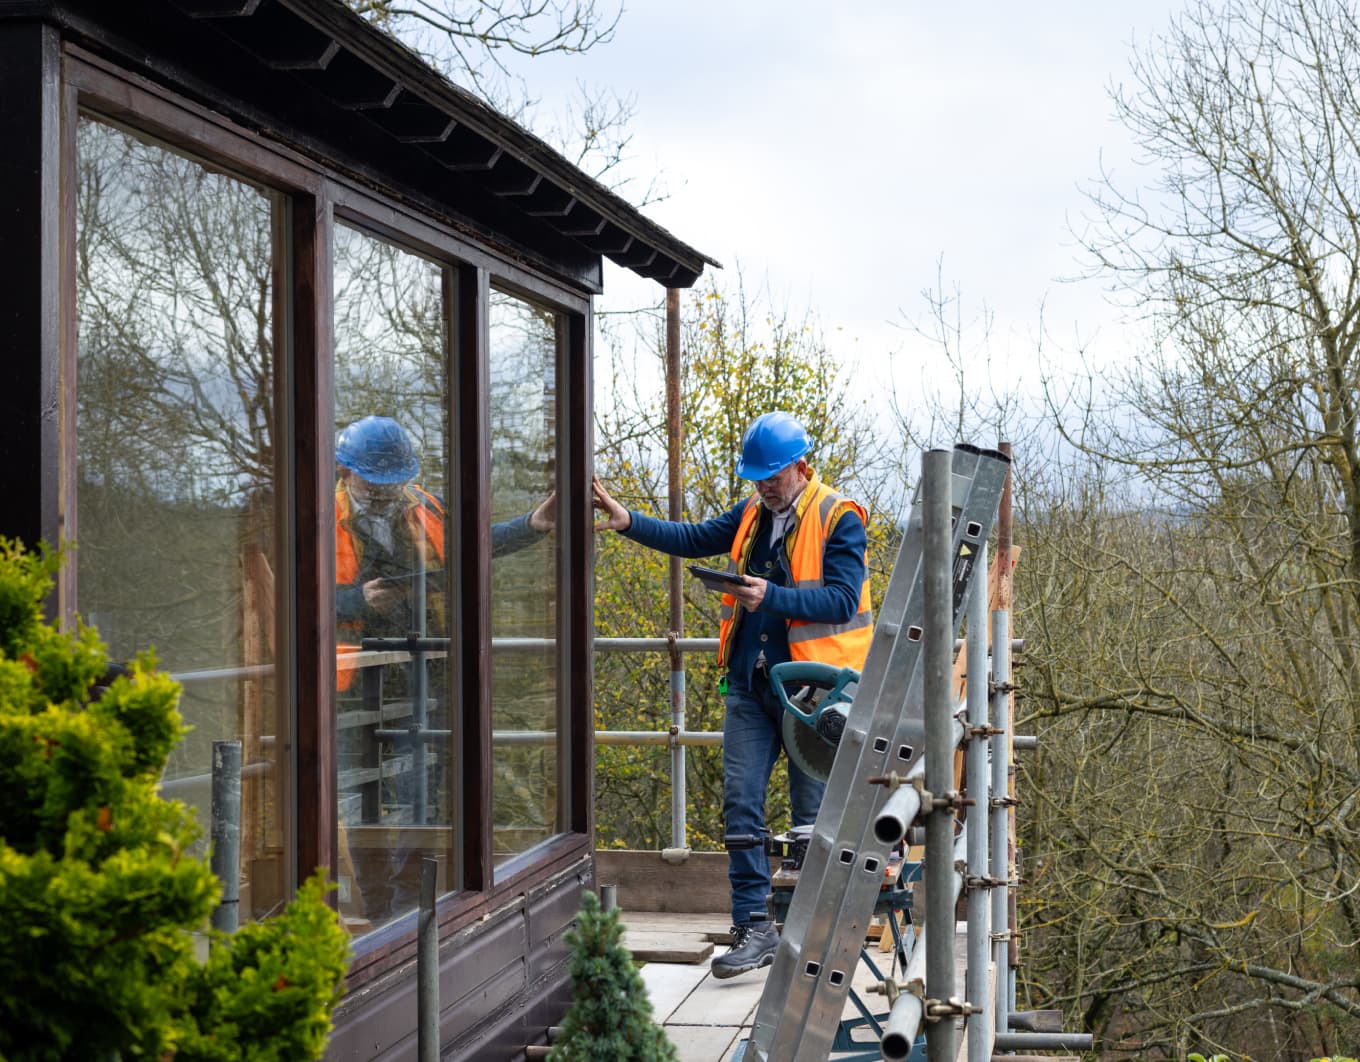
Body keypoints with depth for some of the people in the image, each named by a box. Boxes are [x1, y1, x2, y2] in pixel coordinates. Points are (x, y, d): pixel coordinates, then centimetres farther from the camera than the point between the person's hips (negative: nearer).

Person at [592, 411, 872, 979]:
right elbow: (692, 539, 15)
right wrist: (629, 522, 1)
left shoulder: (839, 519, -7)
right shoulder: (751, 514, 13)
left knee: (813, 813, 4)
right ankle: (753, 927, 5)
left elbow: (841, 600, -15)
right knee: (741, 801, 0)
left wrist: (771, 597, -24)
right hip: (749, 682, 6)